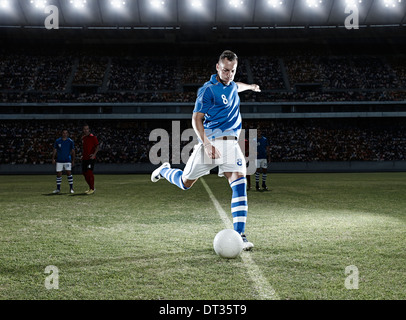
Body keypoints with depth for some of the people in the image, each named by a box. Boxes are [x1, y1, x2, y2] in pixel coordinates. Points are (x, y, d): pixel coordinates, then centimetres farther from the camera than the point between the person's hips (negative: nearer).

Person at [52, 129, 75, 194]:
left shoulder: (70, 141, 1)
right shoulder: (57, 141, 4)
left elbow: (73, 151, 5)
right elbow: (55, 150, 9)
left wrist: (73, 160, 1)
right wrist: (53, 159, 1)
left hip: (68, 160, -2)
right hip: (59, 160, 2)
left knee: (69, 173, -10)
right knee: (58, 174, 4)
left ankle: (71, 188, -3)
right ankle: (58, 189, 14)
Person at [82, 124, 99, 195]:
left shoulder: (93, 137, -5)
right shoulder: (83, 138, 16)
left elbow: (97, 147, -8)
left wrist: (94, 154, -20)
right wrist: (82, 155, 18)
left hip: (91, 158, -7)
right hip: (84, 158, 7)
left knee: (89, 172, -15)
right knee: (84, 173, 7)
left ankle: (92, 189, -8)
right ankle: (91, 188, 20)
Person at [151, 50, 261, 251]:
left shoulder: (231, 86, 15)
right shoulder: (208, 89, -9)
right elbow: (196, 119, -13)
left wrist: (250, 86, 61)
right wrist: (207, 144, -26)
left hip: (230, 142, 5)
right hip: (211, 141, -5)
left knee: (239, 184, -15)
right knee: (185, 183, 9)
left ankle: (240, 235, -13)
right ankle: (164, 171, 44)